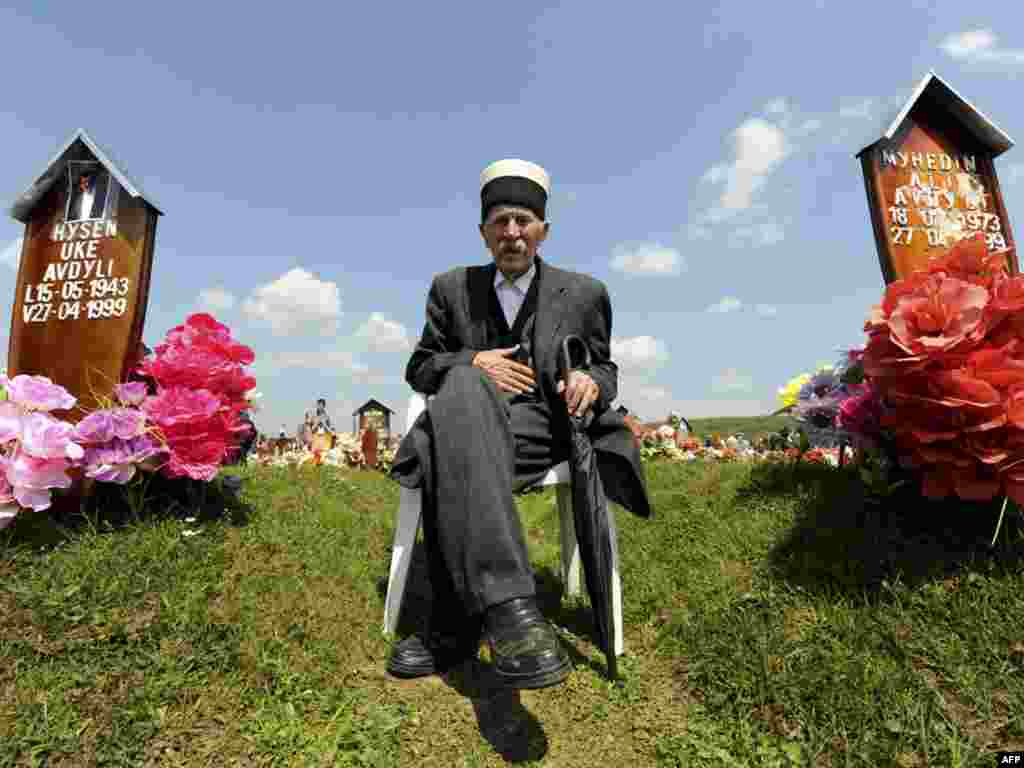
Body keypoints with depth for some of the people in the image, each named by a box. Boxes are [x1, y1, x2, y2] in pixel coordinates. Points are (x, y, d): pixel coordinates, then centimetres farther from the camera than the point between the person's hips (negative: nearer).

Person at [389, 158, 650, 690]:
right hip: (468, 419, 2)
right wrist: (471, 361, -5)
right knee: (464, 383, -38)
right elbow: (418, 368, 17)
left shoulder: (583, 293, 17)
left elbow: (605, 370, 19)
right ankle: (506, 604, -45)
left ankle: (453, 627, -27)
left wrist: (591, 382, -8)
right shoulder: (453, 288, 19)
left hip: (542, 429, -1)